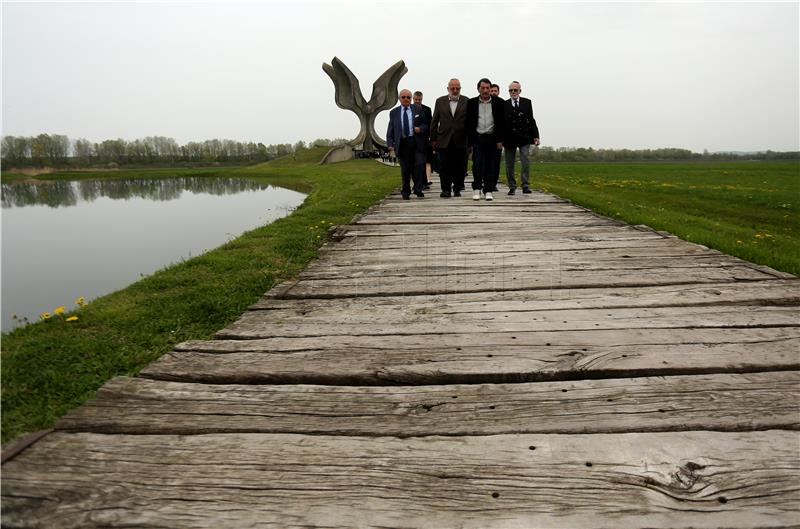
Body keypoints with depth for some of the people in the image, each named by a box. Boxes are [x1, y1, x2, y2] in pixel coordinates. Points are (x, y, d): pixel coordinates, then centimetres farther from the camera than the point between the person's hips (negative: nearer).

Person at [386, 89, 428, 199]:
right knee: (405, 169, 3)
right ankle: (406, 192, 14)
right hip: (402, 144, 0)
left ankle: (418, 189, 6)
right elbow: (390, 130, 9)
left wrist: (420, 128, -11)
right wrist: (390, 144, -3)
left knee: (418, 166, -6)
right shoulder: (394, 112, 11)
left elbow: (425, 125, 11)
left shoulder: (418, 109, 10)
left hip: (416, 142, 0)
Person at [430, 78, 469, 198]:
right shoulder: (440, 101, 9)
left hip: (460, 141, 0)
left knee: (460, 167, 5)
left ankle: (457, 189, 17)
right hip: (444, 141, 1)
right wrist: (433, 139, 4)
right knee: (444, 166, -1)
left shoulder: (466, 101, 4)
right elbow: (434, 121, 9)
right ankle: (446, 190, 5)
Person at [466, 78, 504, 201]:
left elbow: (501, 123, 4)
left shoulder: (498, 103, 4)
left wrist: (500, 140, -2)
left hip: (492, 139, 1)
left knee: (490, 165, 2)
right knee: (477, 164, -9)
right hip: (477, 139, 0)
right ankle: (477, 189, 5)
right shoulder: (472, 103, 4)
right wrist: (470, 140, -3)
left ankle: (488, 190, 9)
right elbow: (468, 123, 4)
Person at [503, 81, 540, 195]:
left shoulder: (527, 102, 9)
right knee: (509, 164, 4)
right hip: (509, 138, 0)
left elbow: (531, 119, 8)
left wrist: (535, 135, 2)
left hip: (524, 137, 0)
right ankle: (512, 186, 13)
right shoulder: (504, 104, 5)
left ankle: (525, 185, -5)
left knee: (526, 161, -10)